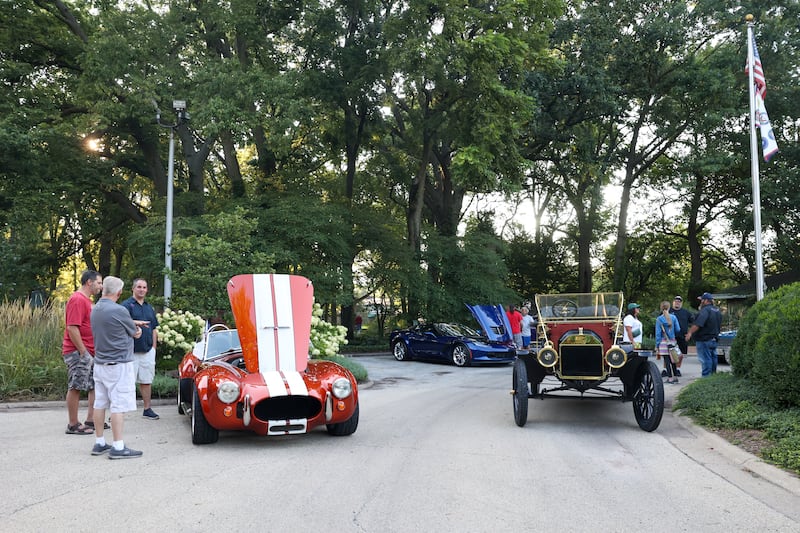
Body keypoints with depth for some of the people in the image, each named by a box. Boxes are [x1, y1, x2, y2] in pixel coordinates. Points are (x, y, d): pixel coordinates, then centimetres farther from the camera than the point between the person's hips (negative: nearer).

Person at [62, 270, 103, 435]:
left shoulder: (86, 300, 17)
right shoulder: (77, 300, -15)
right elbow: (72, 328, -22)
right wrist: (83, 352, -20)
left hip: (89, 353, 10)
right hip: (78, 352, -10)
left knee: (95, 387, 11)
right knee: (76, 387, -2)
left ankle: (90, 421, 17)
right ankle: (73, 425, 5)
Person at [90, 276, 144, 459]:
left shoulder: (95, 310, 7)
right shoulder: (118, 311, -18)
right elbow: (136, 333, -3)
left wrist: (133, 326, 8)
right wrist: (136, 330, 17)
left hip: (99, 363, 9)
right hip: (118, 364, -8)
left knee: (100, 404, 12)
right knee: (119, 406, -6)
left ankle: (99, 443, 20)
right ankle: (118, 447, -5)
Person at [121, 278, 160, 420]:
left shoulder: (150, 308, 18)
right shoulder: (127, 305, -1)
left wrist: (153, 347, 13)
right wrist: (137, 323, -34)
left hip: (147, 351, 6)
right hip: (130, 351, -5)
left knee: (146, 381, 10)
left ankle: (147, 409, 16)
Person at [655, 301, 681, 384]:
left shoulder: (659, 319, -7)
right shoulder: (673, 317, -1)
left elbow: (658, 333, -7)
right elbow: (678, 330, 2)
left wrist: (657, 345, -2)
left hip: (664, 342, -3)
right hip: (672, 341, 3)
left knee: (667, 361, 0)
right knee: (672, 360, 14)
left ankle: (670, 378, 0)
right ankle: (675, 377, 18)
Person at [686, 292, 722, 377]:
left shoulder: (705, 310, -18)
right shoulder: (717, 310, 14)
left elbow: (698, 324, -29)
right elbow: (720, 325, 24)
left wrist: (690, 332, -28)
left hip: (704, 339, -10)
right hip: (714, 339, 10)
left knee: (705, 360, -8)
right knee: (713, 358, 15)